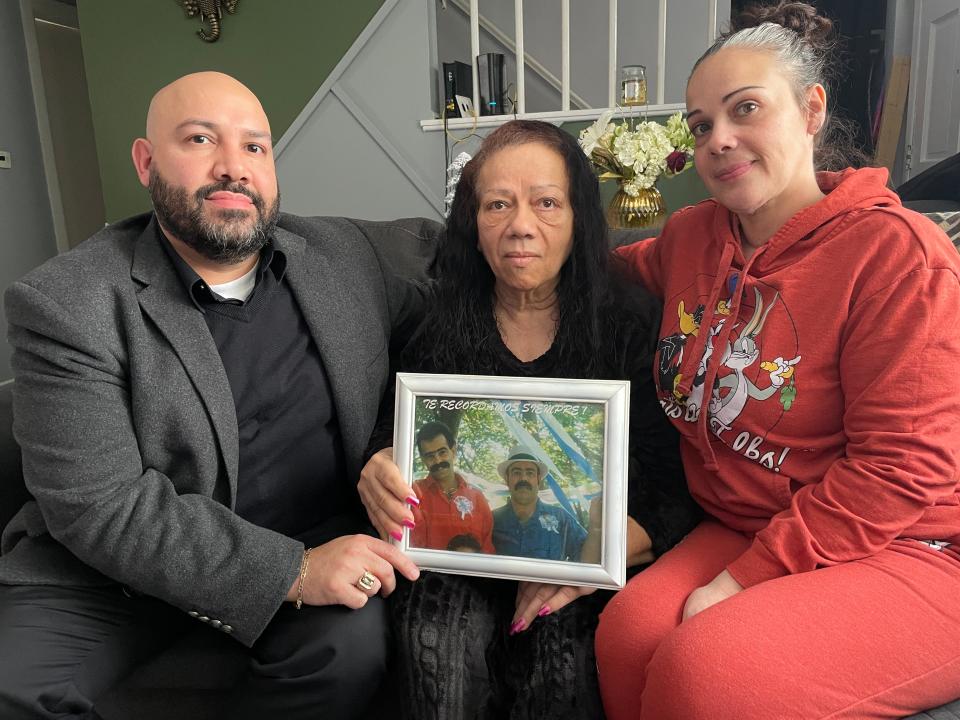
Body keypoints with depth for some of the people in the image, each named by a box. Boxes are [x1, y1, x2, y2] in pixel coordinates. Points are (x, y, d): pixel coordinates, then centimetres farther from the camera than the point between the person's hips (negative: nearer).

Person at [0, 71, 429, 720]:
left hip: (314, 538, 2)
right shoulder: (64, 305, -12)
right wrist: (288, 571, -26)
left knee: (352, 646, -26)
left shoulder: (343, 254, 0)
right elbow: (101, 508, -18)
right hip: (121, 559, -1)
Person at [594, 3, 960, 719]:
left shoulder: (896, 250, -14)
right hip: (742, 531, 5)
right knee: (627, 632, -21)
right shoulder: (692, 236, 4)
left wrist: (744, 579, -17)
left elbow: (902, 468, -16)